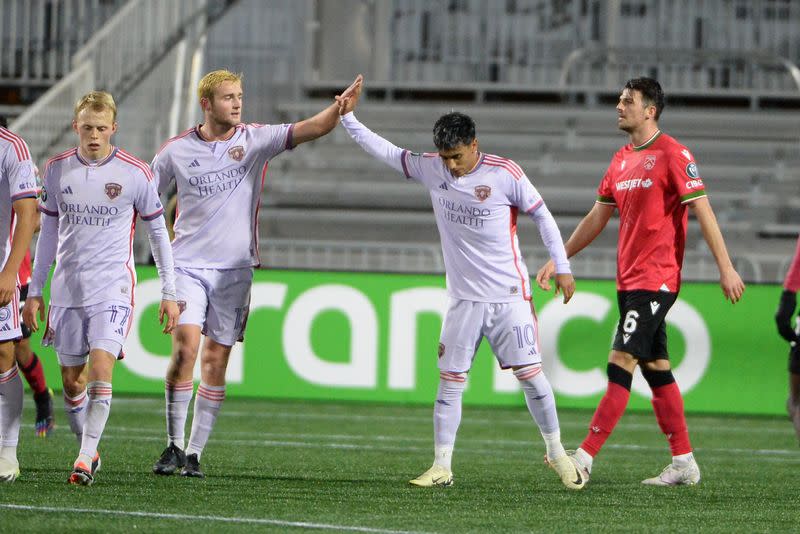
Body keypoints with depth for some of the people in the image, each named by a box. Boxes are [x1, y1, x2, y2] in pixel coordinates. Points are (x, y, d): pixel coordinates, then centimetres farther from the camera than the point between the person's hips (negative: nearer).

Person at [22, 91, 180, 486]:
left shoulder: (135, 173, -4)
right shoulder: (57, 170, 5)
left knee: (100, 368, -19)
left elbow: (157, 232, 4)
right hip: (67, 287, 4)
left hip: (113, 287, -4)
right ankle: (88, 450, 22)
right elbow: (48, 232, 14)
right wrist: (35, 291, 13)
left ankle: (85, 458, -20)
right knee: (71, 378, 5)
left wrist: (169, 293, 2)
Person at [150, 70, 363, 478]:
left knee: (216, 362, 1)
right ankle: (174, 445, -5)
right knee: (185, 346, -17)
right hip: (188, 265, -1)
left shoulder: (255, 140, 0)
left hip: (235, 268, 1)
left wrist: (340, 108, -31)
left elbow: (311, 129, -13)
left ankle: (195, 452, 9)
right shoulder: (177, 150, 1)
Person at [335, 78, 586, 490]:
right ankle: (441, 466, 5)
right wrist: (348, 119, 2)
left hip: (509, 297, -3)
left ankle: (556, 452, 12)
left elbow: (541, 215, -1)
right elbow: (385, 151, 9)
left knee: (530, 372, -3)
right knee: (450, 379, 0)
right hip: (463, 298, 3)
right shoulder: (431, 169, 0)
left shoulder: (505, 174, -10)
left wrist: (561, 267, -1)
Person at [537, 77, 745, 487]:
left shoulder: (672, 154, -9)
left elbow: (702, 211, -11)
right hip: (628, 280, 8)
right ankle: (684, 464, 13)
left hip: (656, 280, -8)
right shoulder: (621, 161, 14)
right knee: (656, 369, 9)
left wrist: (726, 268, -15)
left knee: (621, 364, -12)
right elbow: (597, 217, 22)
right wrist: (558, 260, 20)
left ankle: (585, 456, -16)